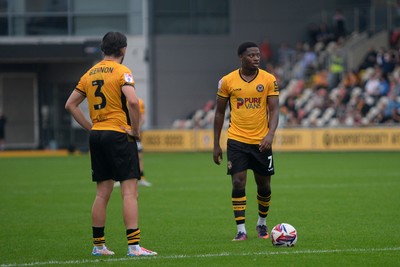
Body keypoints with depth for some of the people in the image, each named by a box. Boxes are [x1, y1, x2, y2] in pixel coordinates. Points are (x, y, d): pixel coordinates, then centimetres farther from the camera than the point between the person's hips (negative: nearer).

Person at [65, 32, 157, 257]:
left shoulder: (90, 74, 12)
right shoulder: (122, 71, -8)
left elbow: (71, 105, 15)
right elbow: (132, 101, -24)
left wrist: (91, 127, 13)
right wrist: (135, 130, -11)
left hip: (96, 136, 7)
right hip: (119, 136, -7)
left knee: (103, 193, 12)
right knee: (130, 191, -7)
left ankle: (98, 245, 15)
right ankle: (134, 245, -13)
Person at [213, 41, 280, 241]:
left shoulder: (269, 80, -1)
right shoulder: (227, 81, -2)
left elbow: (274, 110, -4)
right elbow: (219, 112, 6)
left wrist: (270, 134, -22)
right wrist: (216, 144, 5)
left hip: (261, 141, 1)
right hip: (237, 140, -1)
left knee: (264, 185, 10)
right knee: (238, 183, -10)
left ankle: (262, 223, 33)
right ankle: (241, 230, -5)